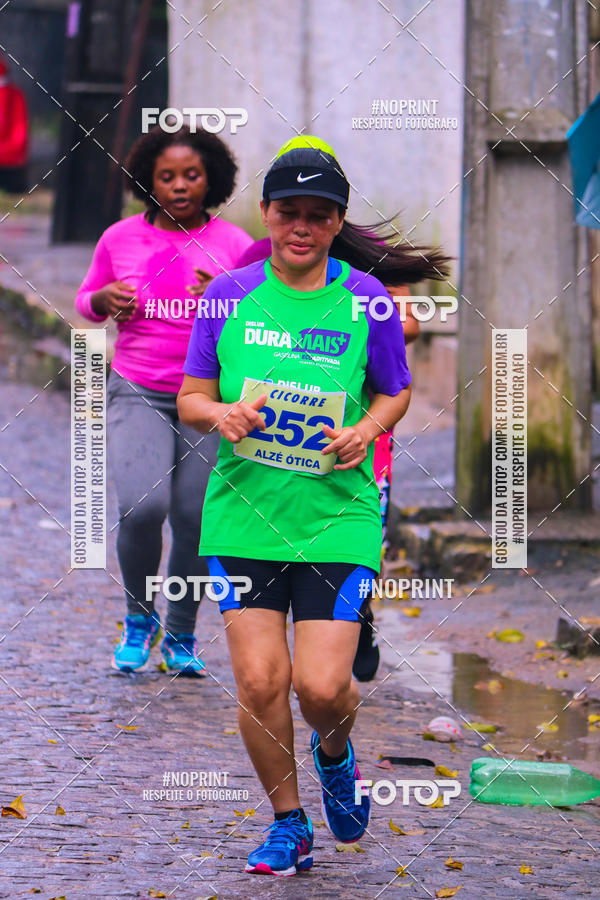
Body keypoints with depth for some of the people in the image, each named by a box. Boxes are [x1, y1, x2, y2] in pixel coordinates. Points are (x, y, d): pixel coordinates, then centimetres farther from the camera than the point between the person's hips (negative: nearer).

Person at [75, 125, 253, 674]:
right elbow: (87, 300, 18)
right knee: (142, 506, -20)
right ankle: (139, 617, 7)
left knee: (196, 521, -1)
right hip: (137, 394, -1)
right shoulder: (121, 239, 3)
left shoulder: (233, 244, 0)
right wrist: (104, 299, -6)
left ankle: (181, 634, 23)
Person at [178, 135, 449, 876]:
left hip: (339, 517, -1)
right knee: (259, 680, -5)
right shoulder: (229, 295, 1)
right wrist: (222, 414, -15)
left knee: (322, 687, -8)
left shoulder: (367, 300, -1)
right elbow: (190, 399, 7)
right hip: (245, 513, 1)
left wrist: (365, 431, -9)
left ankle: (334, 753, 29)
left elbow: (395, 393, 12)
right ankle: (288, 822, 17)